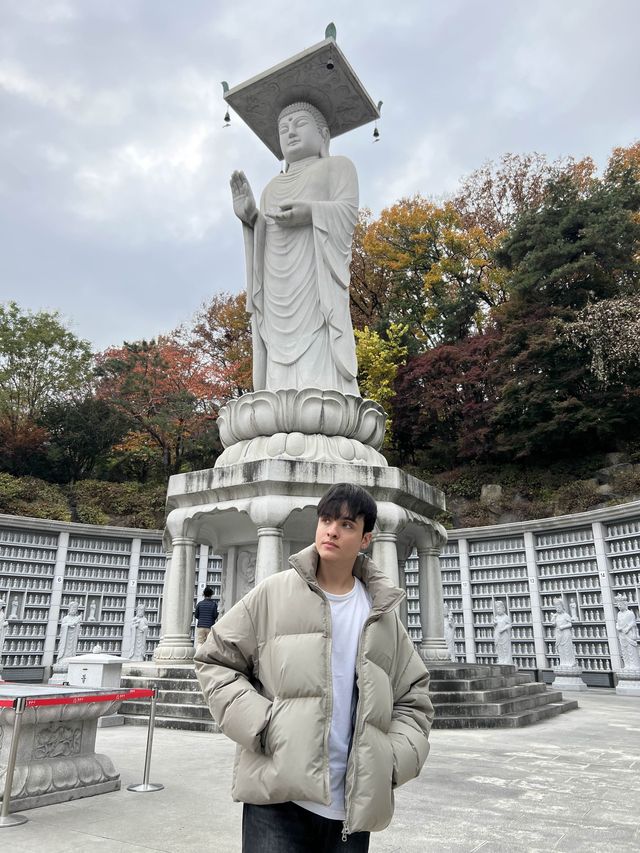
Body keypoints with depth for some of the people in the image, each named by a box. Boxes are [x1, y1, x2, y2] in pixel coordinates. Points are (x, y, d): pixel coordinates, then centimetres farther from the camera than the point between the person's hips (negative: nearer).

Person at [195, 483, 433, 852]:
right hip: (279, 797, -3)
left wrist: (395, 759, -2)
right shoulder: (274, 593, -2)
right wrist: (259, 724, -10)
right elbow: (216, 661, 1)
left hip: (354, 805, 3)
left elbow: (413, 697, 13)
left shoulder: (382, 612, 6)